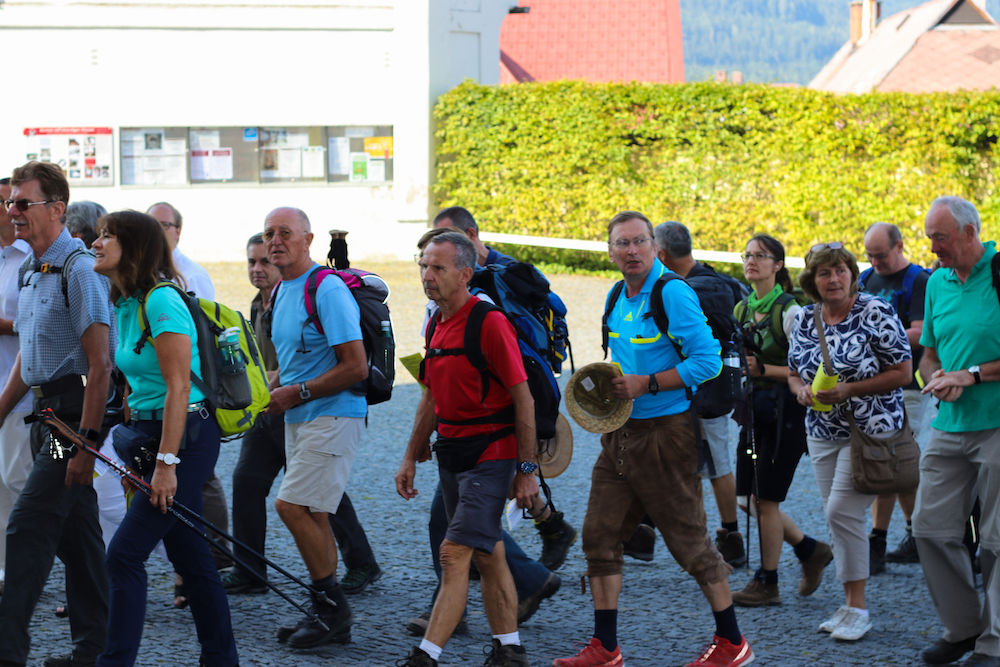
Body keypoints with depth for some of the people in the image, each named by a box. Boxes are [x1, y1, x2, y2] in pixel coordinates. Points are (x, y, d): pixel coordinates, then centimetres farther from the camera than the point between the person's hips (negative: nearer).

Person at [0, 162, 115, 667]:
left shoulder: (79, 270, -15)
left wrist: (87, 440, -23)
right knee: (75, 530, 13)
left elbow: (100, 363, -19)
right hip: (46, 408, 9)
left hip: (75, 409, -9)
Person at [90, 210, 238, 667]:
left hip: (185, 437, -9)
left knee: (125, 553, -12)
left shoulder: (161, 302, -17)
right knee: (190, 557, 14)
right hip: (150, 432, 10)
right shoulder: (126, 305, 11)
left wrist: (166, 463, -23)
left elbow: (178, 388, -21)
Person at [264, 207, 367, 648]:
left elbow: (355, 367, -20)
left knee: (291, 506, -14)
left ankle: (332, 606, -2)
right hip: (298, 418, 9)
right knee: (311, 515, 11)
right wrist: (273, 388, 6)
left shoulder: (328, 290, -16)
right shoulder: (281, 293, 13)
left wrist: (298, 393, -17)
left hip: (332, 415, -9)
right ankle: (330, 616, 18)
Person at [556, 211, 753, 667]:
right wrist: (610, 383, 8)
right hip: (621, 432, 8)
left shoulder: (673, 294, -14)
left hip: (665, 431, -8)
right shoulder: (619, 298, 11)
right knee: (600, 534, 5)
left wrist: (646, 384, -21)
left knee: (688, 539, -1)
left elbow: (708, 359, -19)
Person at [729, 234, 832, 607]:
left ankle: (768, 583, 8)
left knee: (765, 499, -4)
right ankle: (811, 550, 26)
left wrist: (763, 369, -19)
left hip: (785, 413, -8)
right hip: (754, 411, 8)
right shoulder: (742, 309, 10)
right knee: (748, 500, 8)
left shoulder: (789, 311, -11)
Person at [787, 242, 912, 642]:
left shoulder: (875, 313, -11)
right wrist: (803, 390, -8)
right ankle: (851, 605, 17)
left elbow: (903, 373, -11)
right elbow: (794, 373, 16)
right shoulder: (804, 319, 6)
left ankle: (857, 607, -6)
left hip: (870, 430, -6)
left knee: (842, 511, -15)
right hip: (822, 435, 6)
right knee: (839, 517, 8)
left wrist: (848, 390, -19)